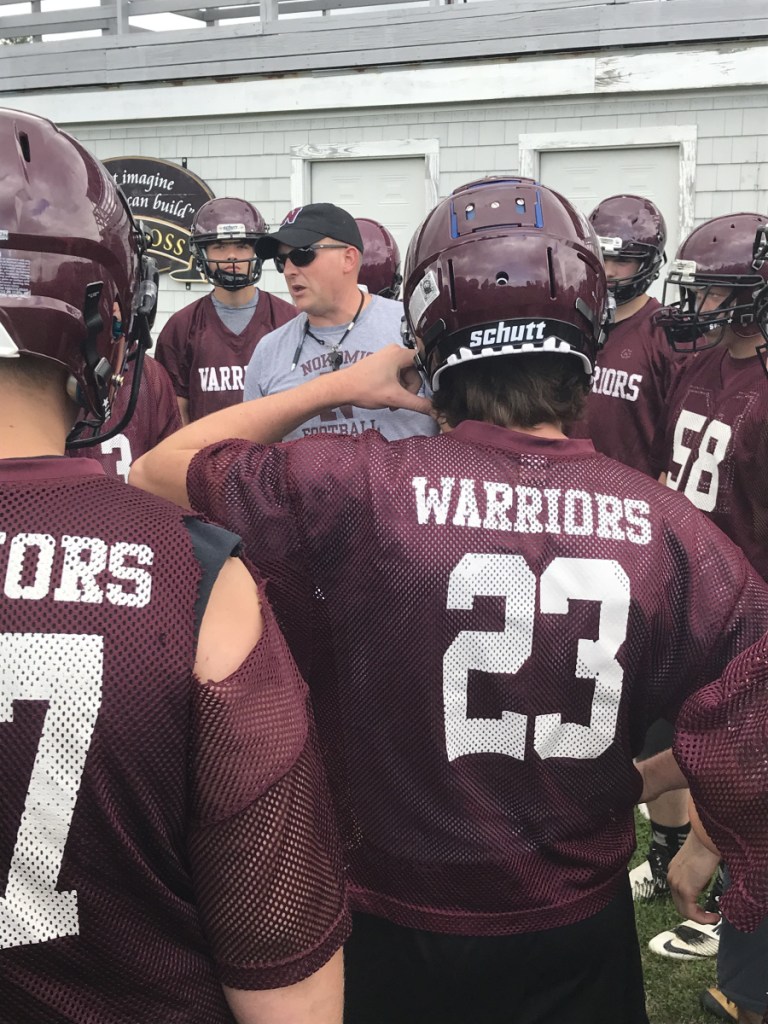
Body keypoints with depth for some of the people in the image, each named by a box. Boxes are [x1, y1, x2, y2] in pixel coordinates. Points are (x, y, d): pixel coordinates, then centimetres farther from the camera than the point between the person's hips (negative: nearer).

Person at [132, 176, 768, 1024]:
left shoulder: (351, 486, -23)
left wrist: (338, 387, -2)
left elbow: (157, 471, -5)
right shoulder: (670, 528, -16)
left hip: (391, 931, -1)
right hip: (577, 934, 2)